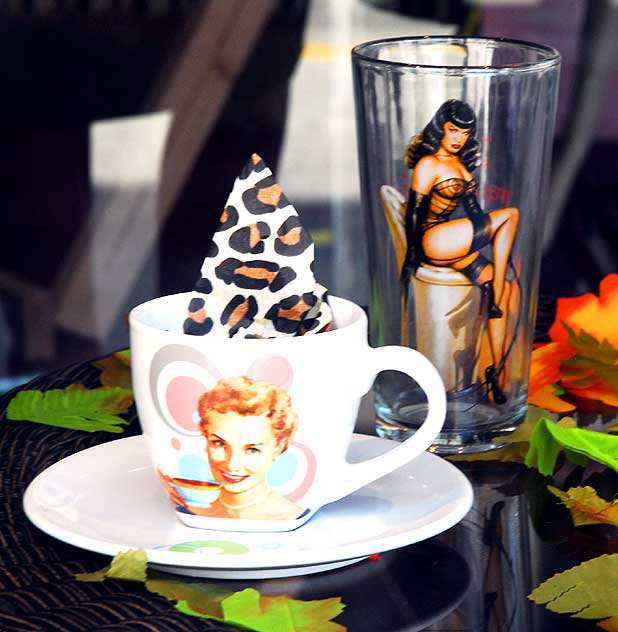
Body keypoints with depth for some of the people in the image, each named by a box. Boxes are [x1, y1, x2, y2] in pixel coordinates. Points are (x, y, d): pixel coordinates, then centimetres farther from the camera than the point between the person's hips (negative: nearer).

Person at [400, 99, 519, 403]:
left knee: (500, 285, -12)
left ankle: (496, 371, -14)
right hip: (433, 240, -8)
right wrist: (412, 257, -11)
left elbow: (472, 207, 23)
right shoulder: (429, 164, -8)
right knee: (510, 215, -15)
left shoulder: (459, 162, 17)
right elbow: (415, 211, -10)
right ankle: (495, 299, -16)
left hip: (455, 243, 8)